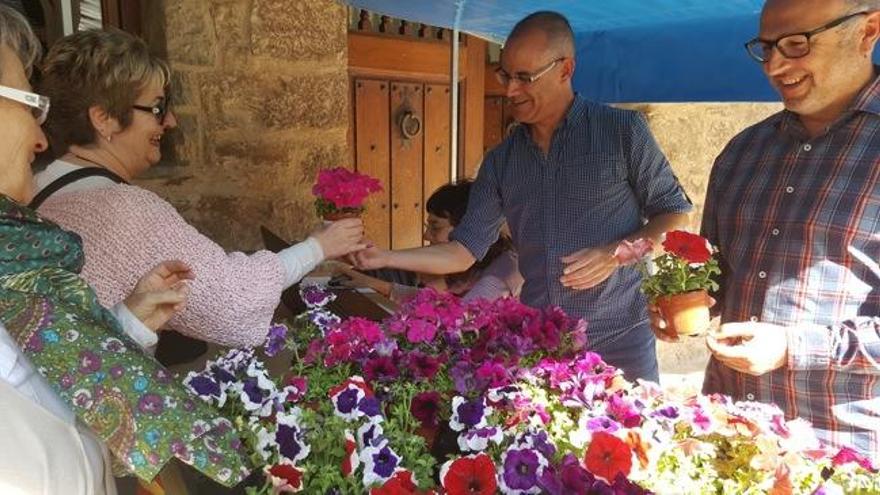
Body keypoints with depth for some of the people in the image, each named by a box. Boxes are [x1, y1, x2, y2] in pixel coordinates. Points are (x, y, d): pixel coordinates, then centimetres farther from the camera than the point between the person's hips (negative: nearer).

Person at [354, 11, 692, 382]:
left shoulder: (623, 131, -5)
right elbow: (464, 250, 3)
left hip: (619, 339, -2)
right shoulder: (500, 161, 5)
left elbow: (675, 214, 1)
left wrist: (617, 253, -16)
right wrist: (385, 258, -9)